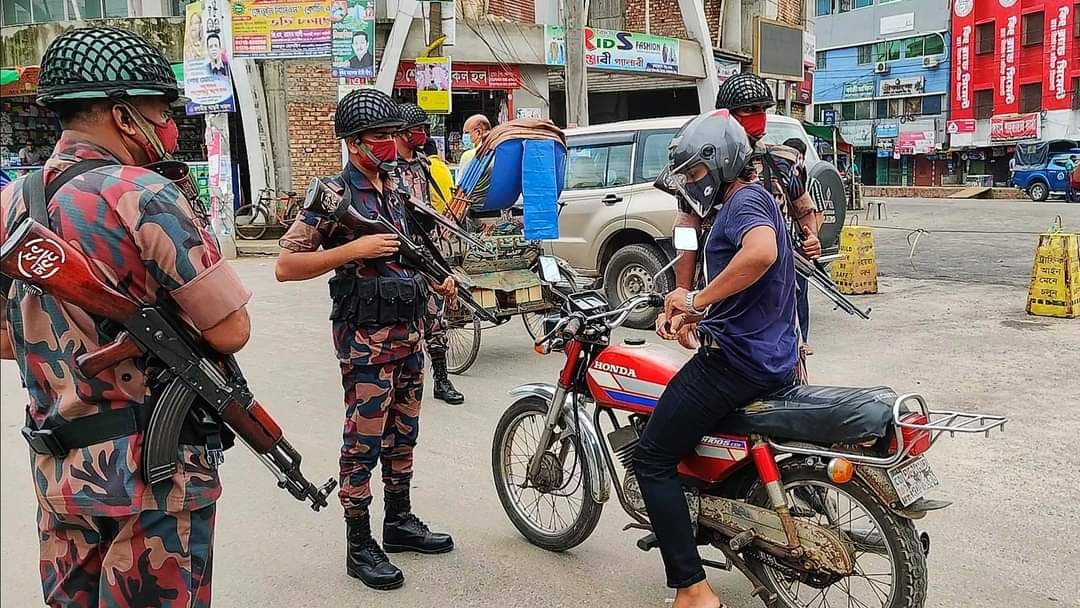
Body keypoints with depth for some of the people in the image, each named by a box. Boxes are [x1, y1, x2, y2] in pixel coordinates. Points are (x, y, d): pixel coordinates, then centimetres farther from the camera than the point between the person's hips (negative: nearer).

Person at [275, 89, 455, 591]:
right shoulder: (334, 195, -11)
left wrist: (437, 278, 8)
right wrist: (356, 249, -22)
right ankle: (359, 547, 10)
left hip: (409, 329, 8)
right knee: (364, 441, -2)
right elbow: (286, 266, -17)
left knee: (403, 433, 17)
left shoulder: (397, 192, 13)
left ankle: (399, 521, 31)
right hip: (365, 335, -8)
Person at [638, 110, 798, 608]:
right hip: (773, 359, 11)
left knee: (653, 459, -4)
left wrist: (697, 299, -28)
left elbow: (762, 252, -36)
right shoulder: (750, 202, 19)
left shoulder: (745, 201, -12)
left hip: (736, 359, -11)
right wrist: (688, 309, 10)